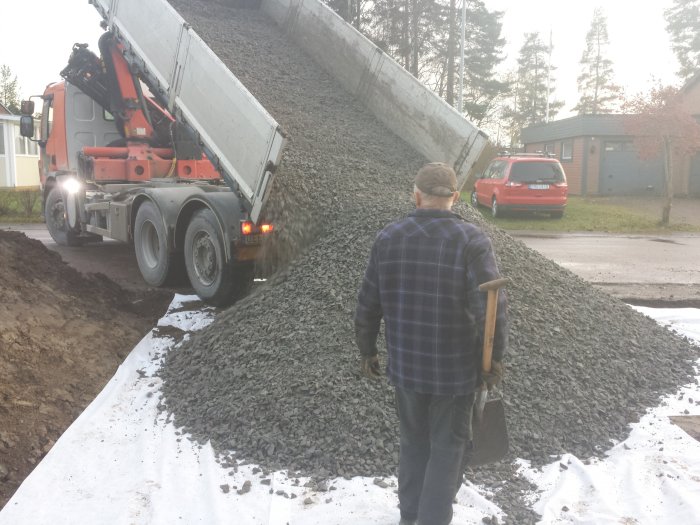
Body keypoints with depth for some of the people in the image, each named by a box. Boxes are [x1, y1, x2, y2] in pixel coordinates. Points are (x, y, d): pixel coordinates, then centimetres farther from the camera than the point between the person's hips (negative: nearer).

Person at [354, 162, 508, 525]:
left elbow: (367, 306, 1)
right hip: (456, 368, -3)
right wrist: (495, 355, -4)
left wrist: (367, 351, 14)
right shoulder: (472, 240, -13)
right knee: (447, 448, 12)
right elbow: (491, 309, -18)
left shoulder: (388, 238, -3)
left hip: (405, 365, 4)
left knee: (413, 442, 22)